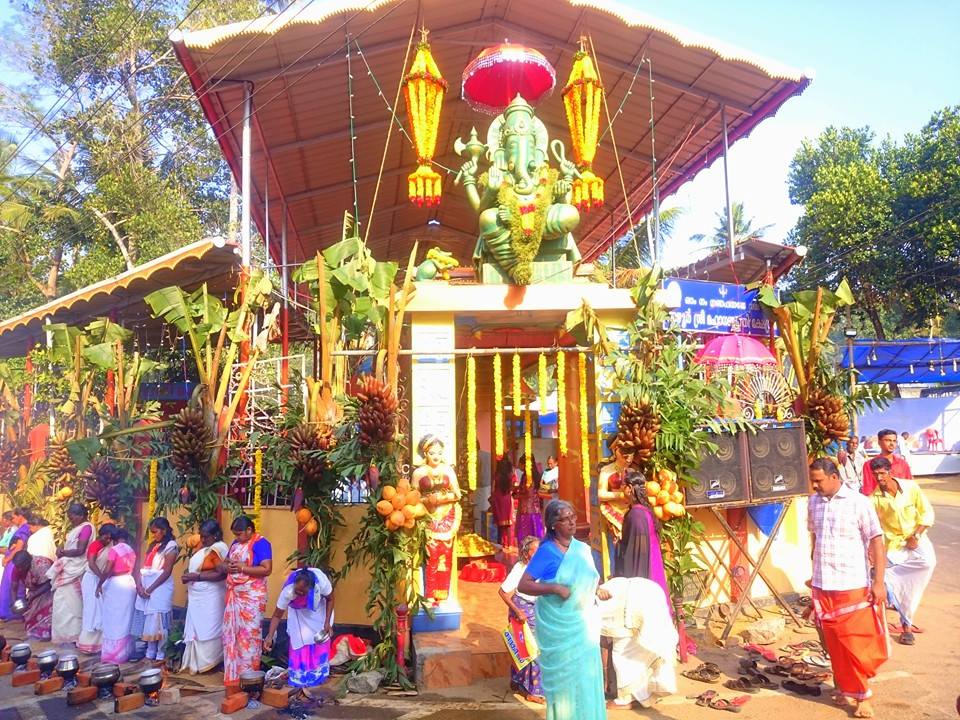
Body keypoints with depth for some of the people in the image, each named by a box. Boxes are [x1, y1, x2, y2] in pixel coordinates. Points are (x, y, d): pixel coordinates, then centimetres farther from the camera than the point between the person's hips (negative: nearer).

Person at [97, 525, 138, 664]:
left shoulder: (113, 550, -11)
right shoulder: (131, 551, 8)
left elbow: (107, 571, -19)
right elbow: (133, 569, 7)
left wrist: (99, 585, -9)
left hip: (115, 585, -6)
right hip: (129, 584, 6)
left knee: (113, 620, 2)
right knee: (125, 619, 13)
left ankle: (112, 654, 6)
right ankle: (125, 652, 19)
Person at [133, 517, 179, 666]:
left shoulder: (171, 546, -7)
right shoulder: (152, 545, 15)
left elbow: (167, 572, -13)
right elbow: (143, 567, 9)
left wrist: (151, 588, -14)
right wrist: (139, 585, -6)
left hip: (160, 587, -7)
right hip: (145, 588, 7)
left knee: (158, 622, -4)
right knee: (148, 622, 9)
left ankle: (161, 656, 4)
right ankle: (150, 654, 17)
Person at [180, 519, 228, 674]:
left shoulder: (219, 549, -17)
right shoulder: (202, 546, 9)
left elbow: (221, 574, -24)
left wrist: (197, 577, -22)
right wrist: (188, 576, 3)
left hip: (210, 598, -9)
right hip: (197, 596, 9)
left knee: (208, 630, 0)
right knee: (195, 629, 15)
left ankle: (207, 663, 11)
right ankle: (195, 662, 25)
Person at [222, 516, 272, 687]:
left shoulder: (261, 543, -13)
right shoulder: (236, 543, 11)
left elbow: (267, 569, -20)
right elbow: (225, 563, 18)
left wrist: (242, 568, -21)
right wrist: (227, 567, -6)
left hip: (252, 597, -8)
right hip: (234, 596, 8)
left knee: (248, 635, -2)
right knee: (231, 633, 12)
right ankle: (233, 673, 24)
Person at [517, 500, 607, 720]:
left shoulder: (583, 549, 4)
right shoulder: (546, 551, -12)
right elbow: (523, 585, -15)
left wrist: (597, 591, -3)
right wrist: (555, 588, -23)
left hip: (583, 622, 5)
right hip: (558, 624, -5)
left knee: (585, 674, 10)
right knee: (562, 676, 5)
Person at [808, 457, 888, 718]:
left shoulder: (859, 502, -10)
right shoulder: (813, 502, 5)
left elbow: (876, 543, -10)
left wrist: (879, 582, -14)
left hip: (853, 586, -4)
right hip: (823, 586, 4)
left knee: (857, 643, 3)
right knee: (835, 643, 12)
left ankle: (861, 695, 18)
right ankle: (847, 688, 29)